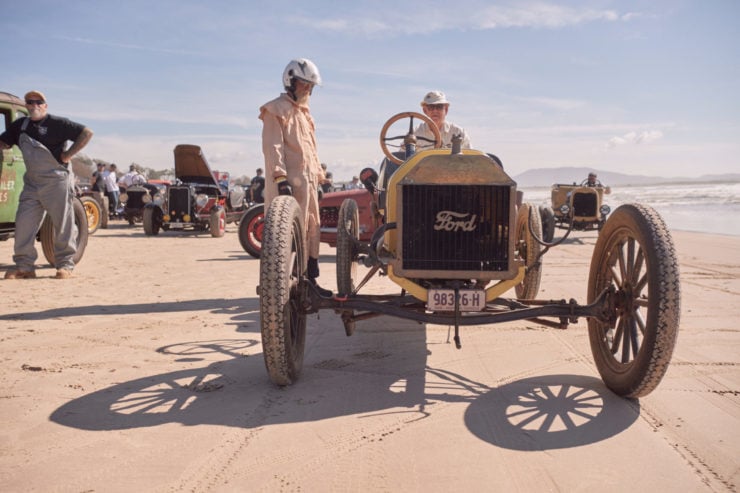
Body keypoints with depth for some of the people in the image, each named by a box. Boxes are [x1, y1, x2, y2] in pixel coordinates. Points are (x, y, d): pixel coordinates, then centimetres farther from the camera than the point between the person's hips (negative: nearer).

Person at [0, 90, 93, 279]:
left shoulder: (58, 123, -6)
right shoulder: (20, 125, 12)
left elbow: (87, 133, -10)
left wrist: (68, 154, -11)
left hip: (57, 181, -6)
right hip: (31, 183, 6)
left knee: (63, 225, 0)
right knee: (23, 223, 1)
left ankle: (65, 265, 9)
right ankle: (24, 266, 8)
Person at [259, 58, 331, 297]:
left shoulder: (304, 111, 25)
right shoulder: (277, 109, -3)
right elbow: (272, 146, -13)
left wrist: (319, 177, 23)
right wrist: (280, 177, -22)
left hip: (308, 181, 9)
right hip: (289, 183, -9)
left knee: (312, 231, 10)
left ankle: (310, 280, 18)